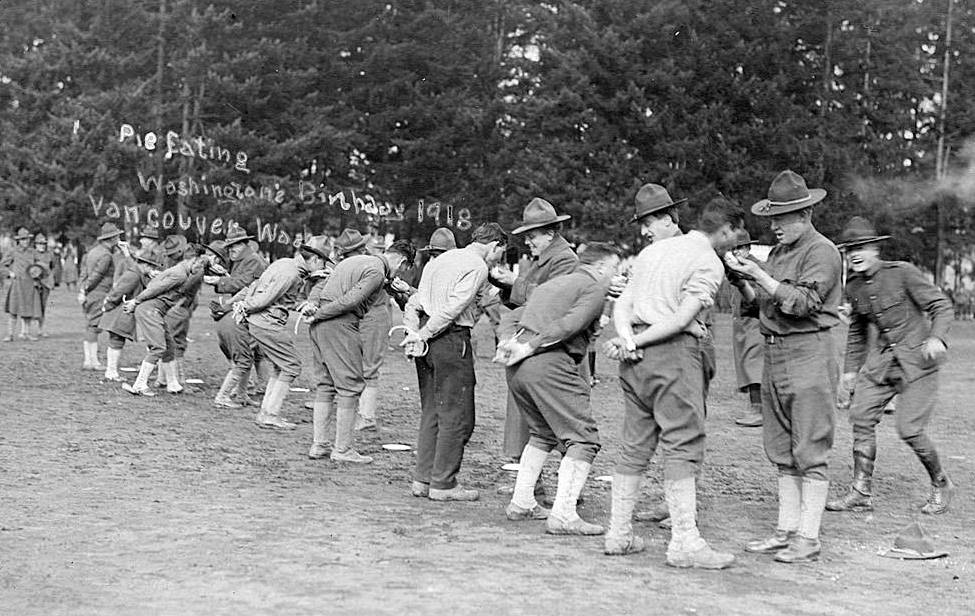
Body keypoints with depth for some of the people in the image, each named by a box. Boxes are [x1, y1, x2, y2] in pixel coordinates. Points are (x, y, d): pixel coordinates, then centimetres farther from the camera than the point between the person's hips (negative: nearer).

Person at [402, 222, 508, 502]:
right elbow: (453, 308, -18)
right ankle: (443, 484, 1)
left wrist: (414, 332, 4)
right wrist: (423, 335, -11)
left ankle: (423, 479, 16)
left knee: (431, 412, 13)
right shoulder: (477, 267, -8)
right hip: (451, 340, -9)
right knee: (457, 416, -2)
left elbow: (413, 303, 16)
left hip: (428, 342, 9)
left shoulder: (441, 259, 21)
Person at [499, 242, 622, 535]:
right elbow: (570, 324, -14)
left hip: (517, 367, 9)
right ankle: (563, 515, -15)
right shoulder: (594, 288, 4)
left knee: (543, 433, 26)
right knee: (583, 439, -5)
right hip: (548, 365, -9)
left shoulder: (552, 284, 30)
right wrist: (530, 347, -13)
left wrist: (510, 342, 7)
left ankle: (521, 502, 23)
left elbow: (510, 317, 26)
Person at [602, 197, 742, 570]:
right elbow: (682, 319, -14)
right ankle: (685, 542, -9)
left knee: (635, 445, 12)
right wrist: (634, 342, -9)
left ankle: (619, 534, 15)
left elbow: (622, 303, 11)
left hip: (637, 356, 8)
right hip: (673, 353, -8)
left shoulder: (655, 249, 20)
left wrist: (627, 338, -4)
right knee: (684, 445, -6)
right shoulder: (709, 264, -4)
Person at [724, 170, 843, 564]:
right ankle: (786, 531, 18)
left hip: (808, 353, -8)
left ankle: (808, 539, 1)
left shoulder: (822, 251, -8)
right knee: (782, 453, 11)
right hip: (773, 353, 9)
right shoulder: (779, 251, 17)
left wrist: (759, 275, -19)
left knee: (810, 453, -4)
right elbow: (759, 302, 16)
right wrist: (741, 278, -1)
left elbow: (803, 303, -18)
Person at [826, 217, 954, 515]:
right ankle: (860, 493, 2)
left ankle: (941, 485, 15)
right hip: (882, 358, 6)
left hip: (918, 359, -6)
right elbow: (856, 330, 19)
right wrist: (851, 368, 19)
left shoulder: (903, 273, -13)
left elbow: (941, 305, -10)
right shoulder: (854, 286, 5)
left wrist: (936, 337, -27)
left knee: (910, 429, -10)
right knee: (861, 417, -5)